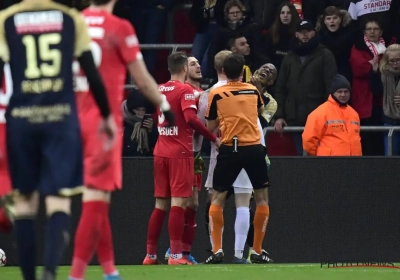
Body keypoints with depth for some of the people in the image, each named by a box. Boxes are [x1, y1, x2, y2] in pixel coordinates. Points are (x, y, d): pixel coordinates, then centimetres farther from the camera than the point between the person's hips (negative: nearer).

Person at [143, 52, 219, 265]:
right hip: (180, 152, -7)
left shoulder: (159, 90, 11)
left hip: (160, 152, 7)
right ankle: (175, 254, -13)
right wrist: (213, 138, -15)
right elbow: (191, 119, -20)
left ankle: (150, 254, 10)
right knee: (179, 202, -7)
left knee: (161, 204, 11)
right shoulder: (185, 90, -9)